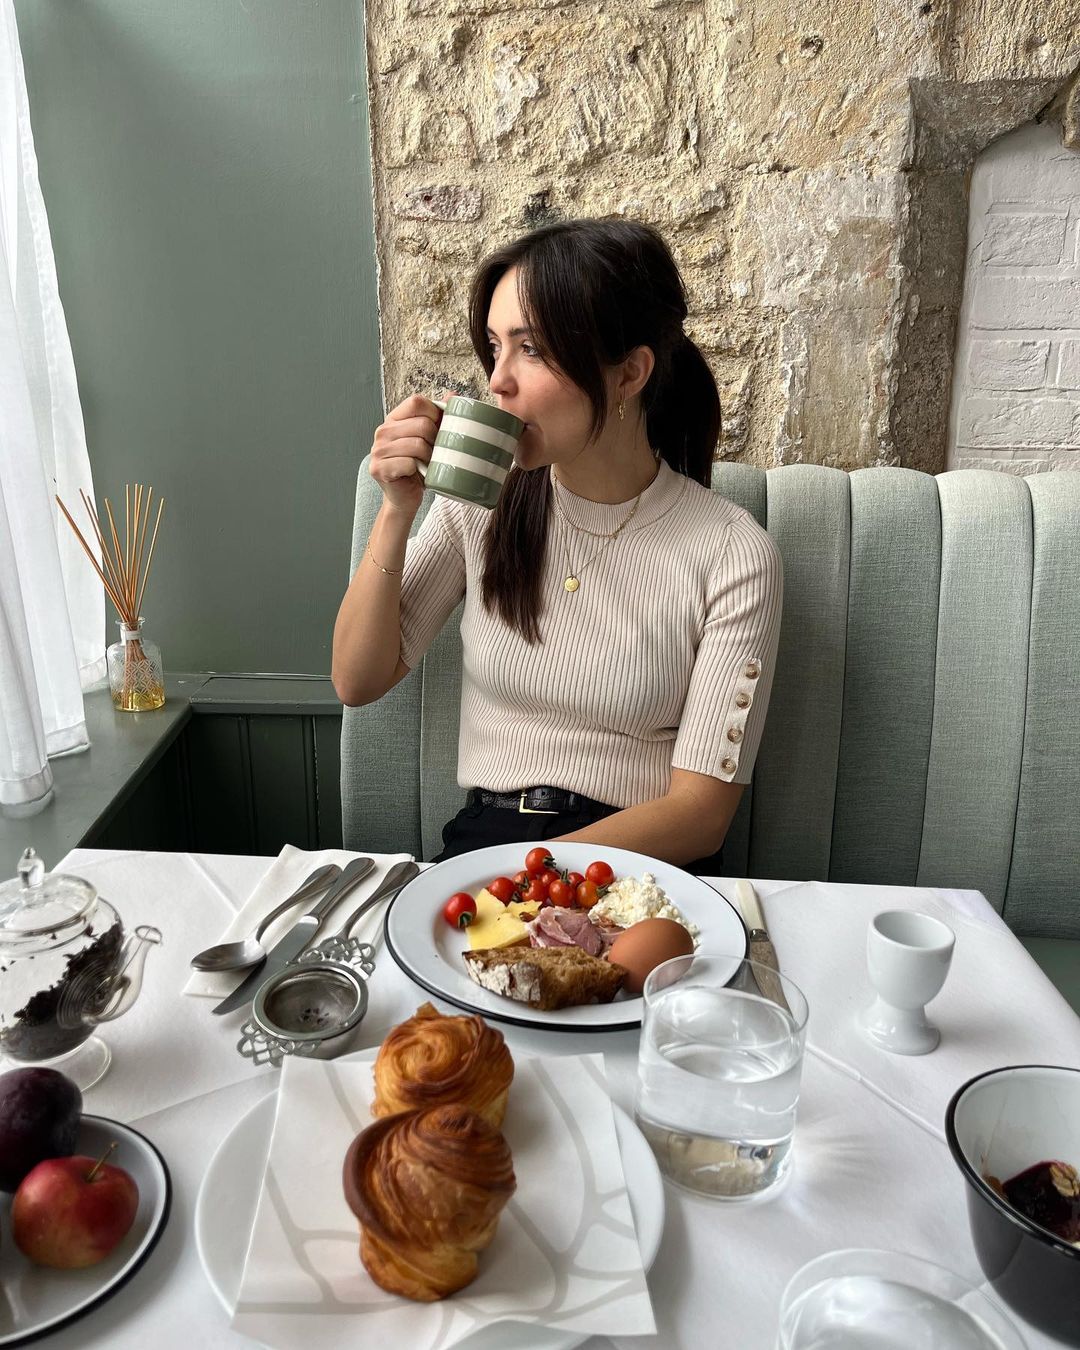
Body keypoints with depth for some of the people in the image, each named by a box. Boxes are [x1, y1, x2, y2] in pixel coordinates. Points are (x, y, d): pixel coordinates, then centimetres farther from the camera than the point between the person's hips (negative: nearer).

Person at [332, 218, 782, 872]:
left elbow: (701, 809, -12)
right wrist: (397, 512, -12)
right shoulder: (483, 501, -1)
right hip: (479, 838, 2)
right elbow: (359, 681, 1)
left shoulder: (732, 555, -12)